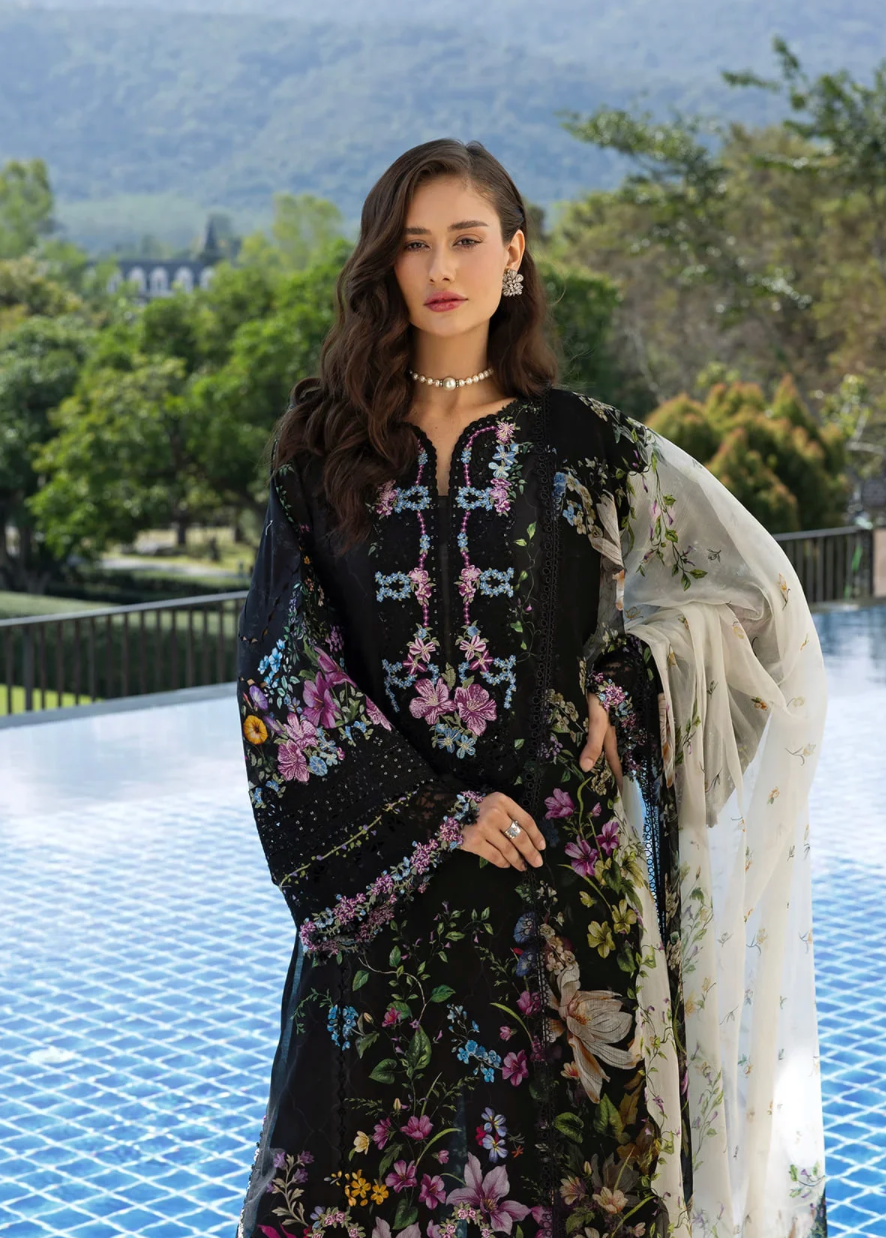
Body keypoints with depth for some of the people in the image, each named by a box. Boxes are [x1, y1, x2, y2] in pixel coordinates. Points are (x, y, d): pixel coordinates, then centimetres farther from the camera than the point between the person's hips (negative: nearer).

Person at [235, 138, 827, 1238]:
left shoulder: (584, 445, 2)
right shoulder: (323, 444, 3)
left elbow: (745, 589, 10)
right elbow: (282, 662, -3)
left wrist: (624, 685, -6)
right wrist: (433, 811, -11)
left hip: (559, 854, 0)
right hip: (381, 866, 1)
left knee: (555, 1137, 5)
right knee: (365, 1149, 6)